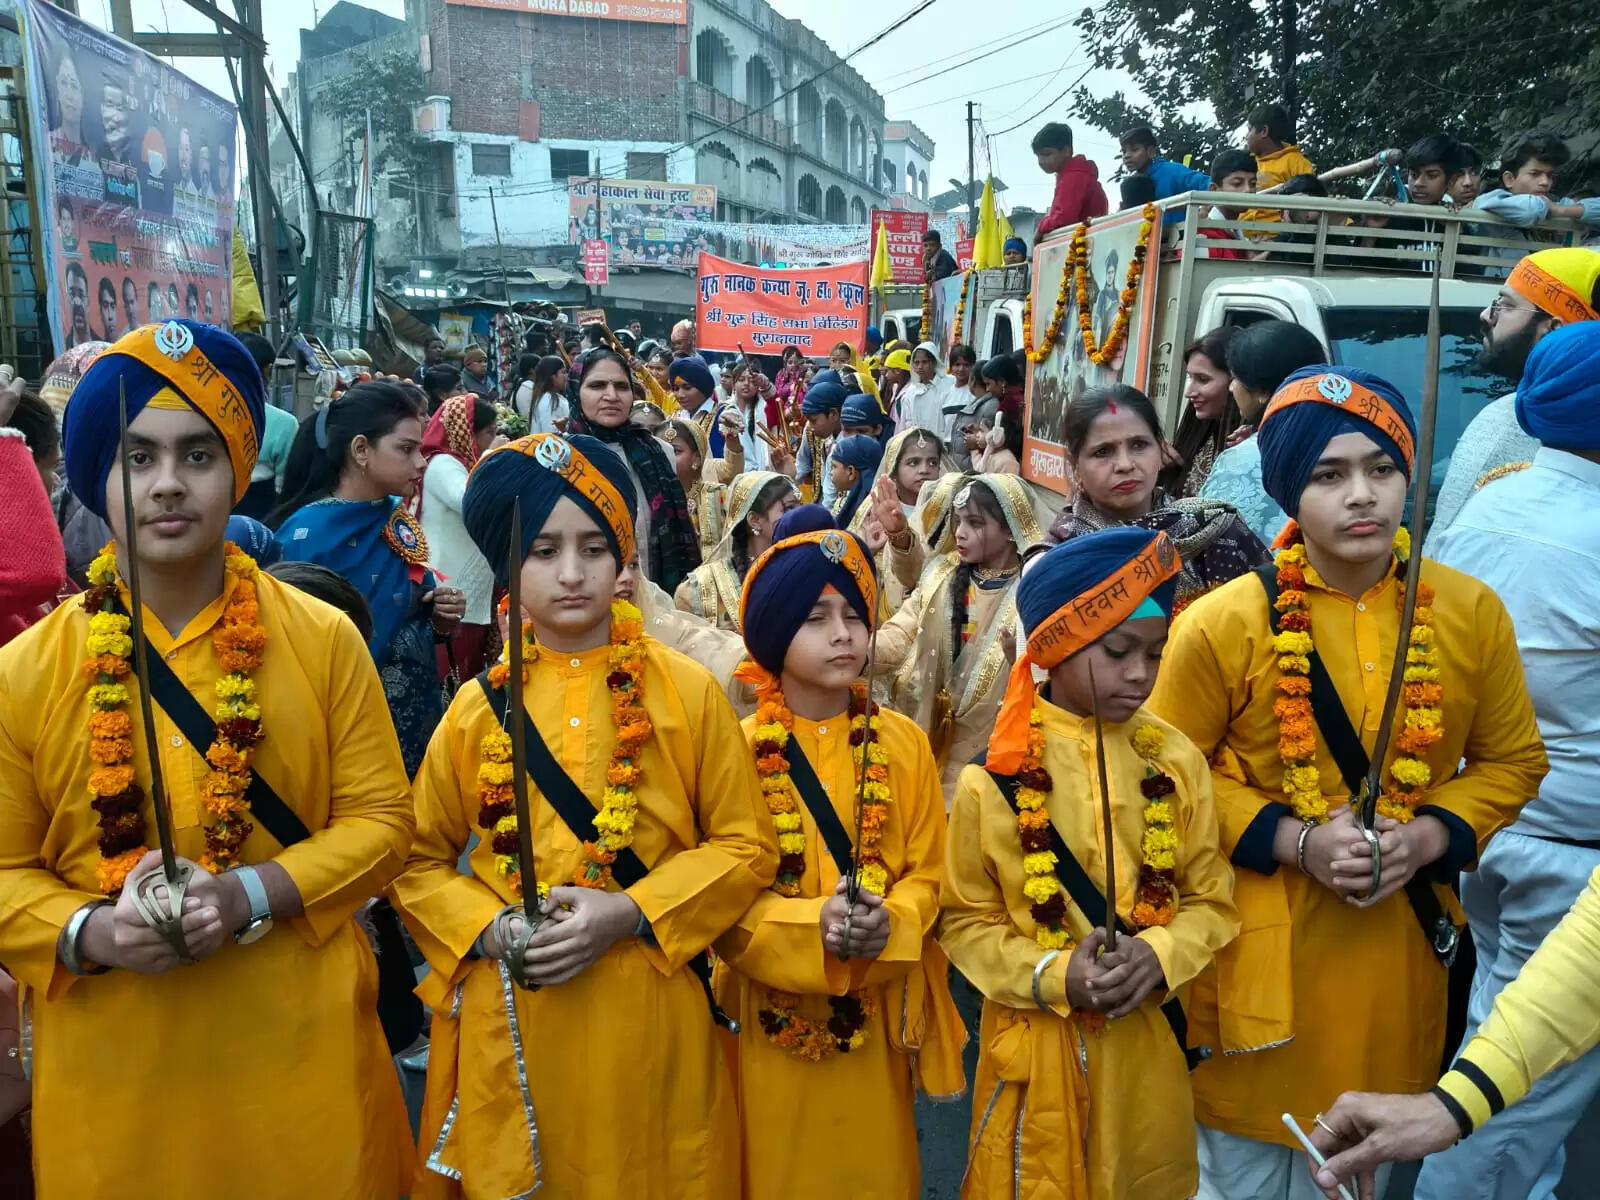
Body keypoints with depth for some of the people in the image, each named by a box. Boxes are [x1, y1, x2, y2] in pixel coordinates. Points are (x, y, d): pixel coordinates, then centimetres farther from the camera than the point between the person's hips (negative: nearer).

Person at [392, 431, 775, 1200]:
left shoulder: (687, 691, -4)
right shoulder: (479, 706, 1)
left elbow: (746, 846, -2)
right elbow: (419, 860, 8)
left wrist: (628, 914, -14)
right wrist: (488, 931, -10)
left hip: (646, 1020, -1)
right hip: (507, 1022, 2)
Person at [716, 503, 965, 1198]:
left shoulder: (904, 743, -2)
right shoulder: (738, 749, -10)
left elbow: (929, 870, 0)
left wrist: (890, 923, -19)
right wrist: (810, 928, -23)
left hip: (878, 1012, 2)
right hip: (774, 1015, -2)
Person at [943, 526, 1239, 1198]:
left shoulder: (1176, 762, -5)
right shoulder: (995, 778, -12)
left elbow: (1213, 902, 2)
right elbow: (966, 923, -5)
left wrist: (1159, 954, -16)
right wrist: (1053, 977, -19)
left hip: (1148, 1044, 3)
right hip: (1039, 1046, -2)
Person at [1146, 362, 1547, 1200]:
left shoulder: (1473, 614, -4)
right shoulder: (1223, 623, -13)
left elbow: (1512, 760, 7)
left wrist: (1429, 838, -11)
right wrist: (1294, 840, -17)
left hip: (1397, 944, 3)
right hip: (1257, 941, -2)